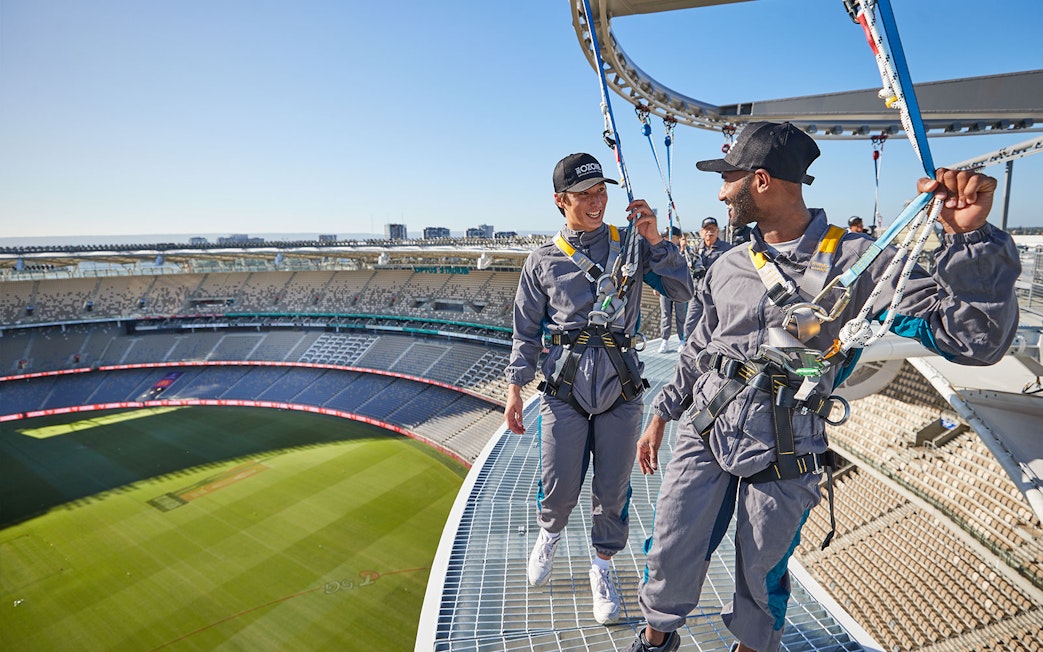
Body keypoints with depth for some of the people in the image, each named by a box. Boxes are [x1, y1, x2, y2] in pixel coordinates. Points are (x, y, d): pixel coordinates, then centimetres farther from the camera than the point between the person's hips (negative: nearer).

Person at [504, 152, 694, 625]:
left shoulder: (632, 245, 5)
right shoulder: (543, 261, 4)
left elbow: (683, 292, -2)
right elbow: (526, 332, 6)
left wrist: (655, 241, -11)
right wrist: (515, 389, 1)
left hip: (620, 389, 1)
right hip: (564, 390, 0)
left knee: (612, 490, 10)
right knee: (558, 489, 5)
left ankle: (602, 567, 36)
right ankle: (550, 533, 42)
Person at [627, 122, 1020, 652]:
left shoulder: (855, 260, -8)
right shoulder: (728, 268, 6)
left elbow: (974, 339, -14)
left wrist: (968, 236, -28)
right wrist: (661, 414, 17)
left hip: (784, 455, -3)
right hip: (704, 435, 4)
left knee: (762, 575, 15)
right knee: (670, 559, 6)